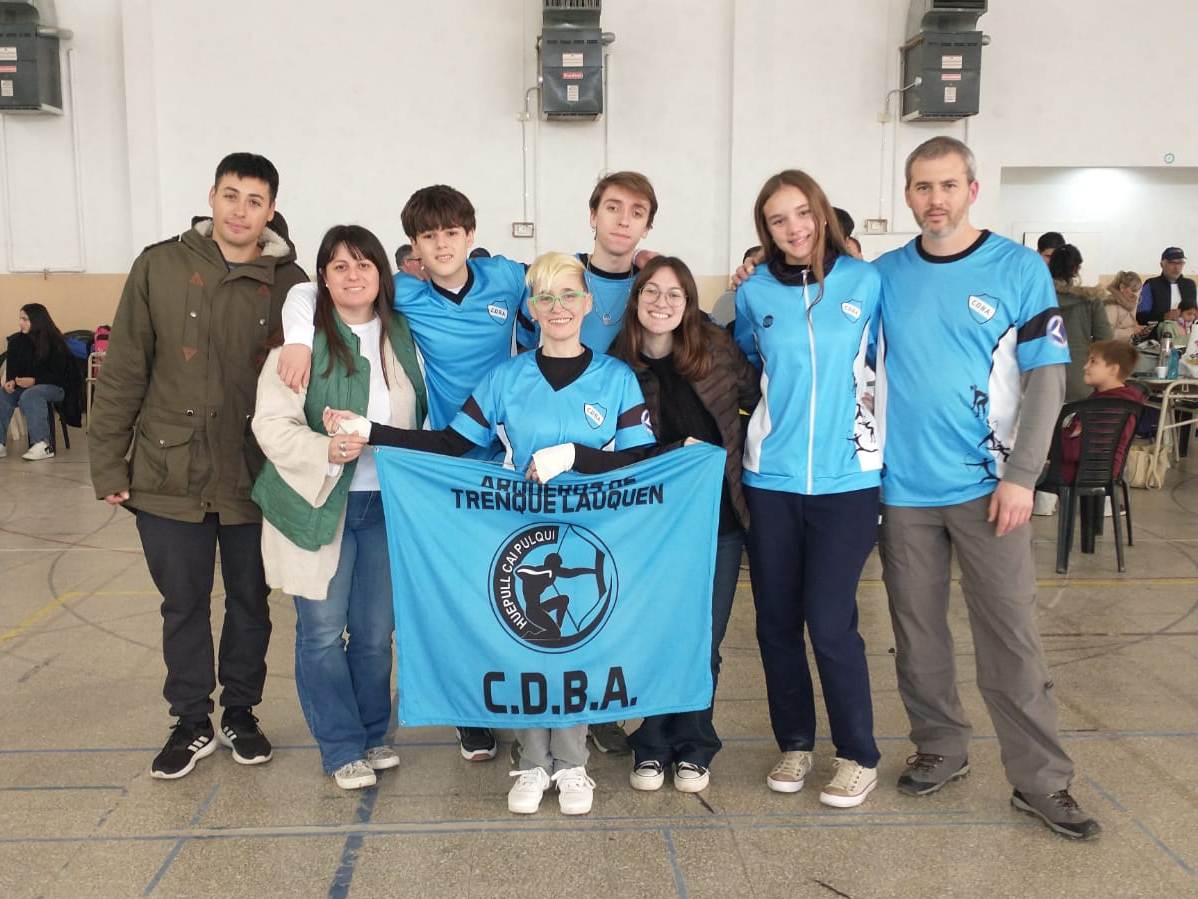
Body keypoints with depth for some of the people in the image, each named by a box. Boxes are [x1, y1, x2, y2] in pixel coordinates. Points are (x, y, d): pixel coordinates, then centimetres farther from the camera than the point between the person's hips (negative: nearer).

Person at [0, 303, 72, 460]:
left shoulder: (55, 343, -9)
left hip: (53, 387, -6)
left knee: (28, 396, -36)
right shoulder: (16, 341, 7)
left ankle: (42, 445, -40)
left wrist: (34, 381, -24)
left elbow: (59, 375, -10)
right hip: (22, 386, 6)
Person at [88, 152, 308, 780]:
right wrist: (108, 463, -1)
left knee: (250, 602, 14)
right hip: (169, 476, 0)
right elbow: (124, 371, 0)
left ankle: (241, 714, 33)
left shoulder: (289, 283, -2)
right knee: (184, 605, 12)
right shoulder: (160, 267, -2)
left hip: (255, 479, 0)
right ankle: (192, 723, 29)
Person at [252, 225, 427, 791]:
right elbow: (272, 424, -13)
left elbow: (421, 416, 19)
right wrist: (326, 451, -28)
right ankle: (342, 749, 19)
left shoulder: (401, 338, 8)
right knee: (323, 631, 3)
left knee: (375, 632, 11)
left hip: (385, 505, 4)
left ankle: (372, 735, 30)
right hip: (318, 504, -4)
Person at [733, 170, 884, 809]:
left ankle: (858, 756, 14)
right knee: (776, 620, 7)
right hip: (770, 479, 2)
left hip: (846, 478, -2)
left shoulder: (866, 282, -1)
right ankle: (794, 743, 27)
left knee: (829, 622, -6)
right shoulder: (754, 293, 3)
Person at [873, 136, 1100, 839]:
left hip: (986, 485, -2)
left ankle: (1041, 779, 13)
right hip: (902, 488, 3)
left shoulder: (1020, 269, -2)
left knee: (1012, 636, 1)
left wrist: (1021, 476, -11)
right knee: (917, 631, 12)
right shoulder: (884, 275, 5)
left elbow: (1046, 379, -3)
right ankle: (942, 749, 29)